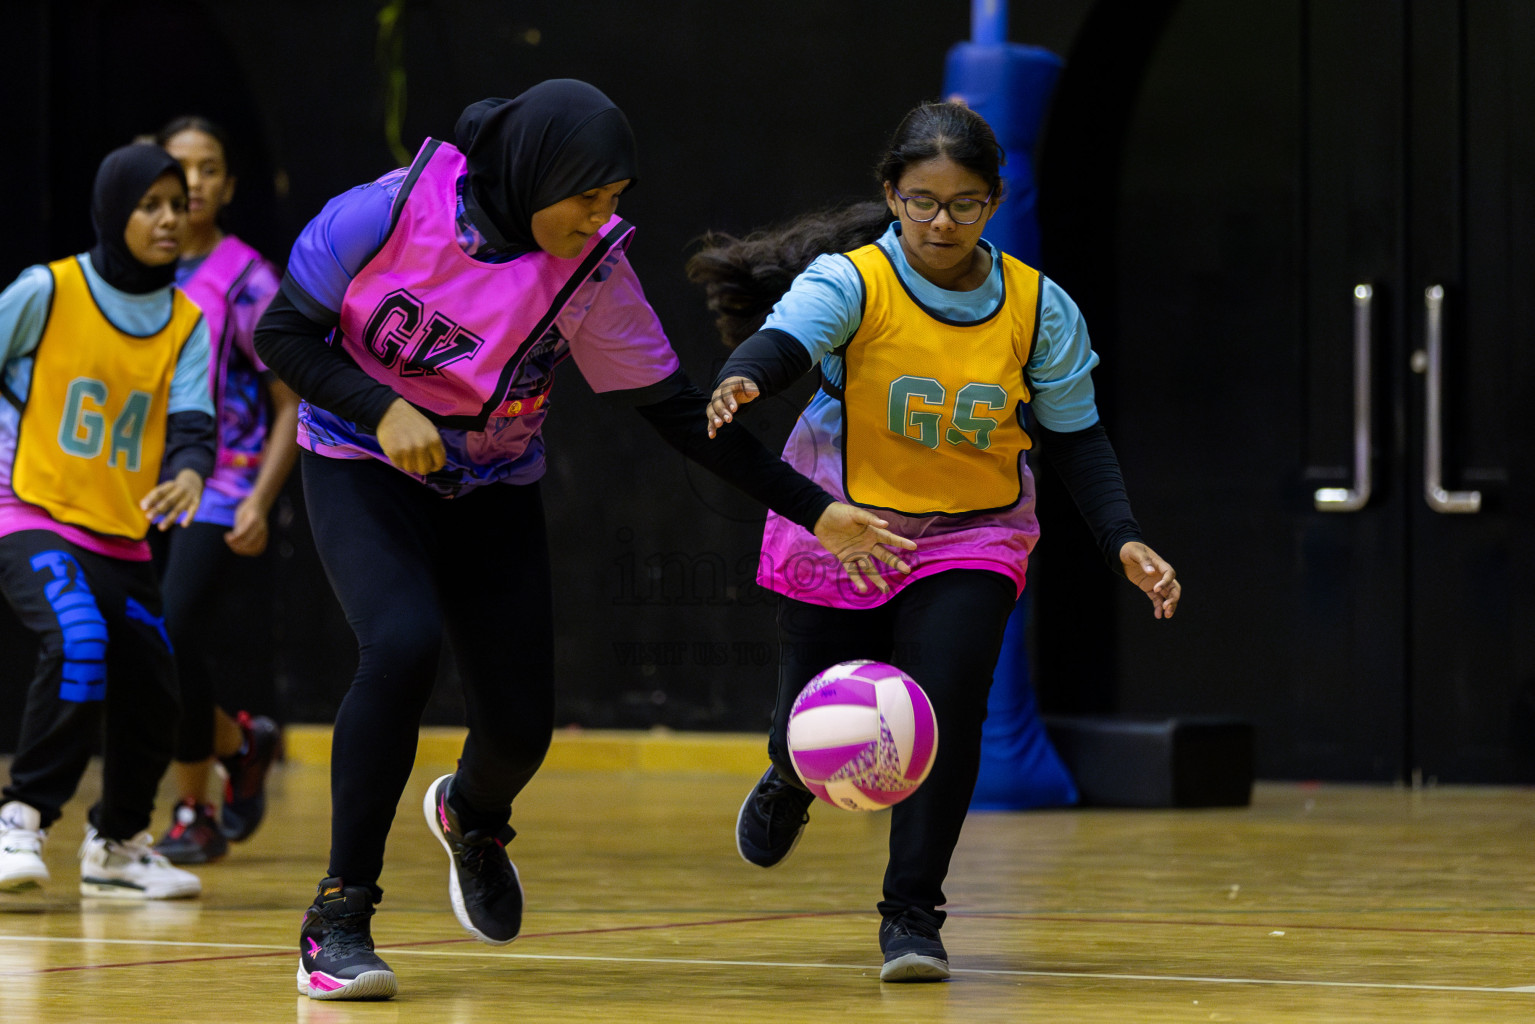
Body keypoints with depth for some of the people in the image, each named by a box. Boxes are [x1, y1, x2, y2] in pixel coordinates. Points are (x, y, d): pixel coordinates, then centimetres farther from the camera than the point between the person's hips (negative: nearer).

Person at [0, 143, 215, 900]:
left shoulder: (185, 322, 5)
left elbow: (192, 418, -5)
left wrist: (189, 471, -26)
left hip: (123, 536, 6)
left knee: (152, 691, 8)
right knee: (78, 642, -30)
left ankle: (118, 847, 31)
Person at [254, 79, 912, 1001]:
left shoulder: (593, 269, -16)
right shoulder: (390, 212, -23)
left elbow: (676, 409, -10)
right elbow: (283, 333, -12)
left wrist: (813, 510, -13)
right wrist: (382, 408, -28)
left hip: (493, 491, 3)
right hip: (363, 467, -3)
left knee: (520, 725, -2)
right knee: (403, 644, -30)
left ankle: (473, 818, 40)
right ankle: (340, 917, -18)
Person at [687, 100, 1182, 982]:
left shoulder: (1038, 307, -9)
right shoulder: (850, 281, -19)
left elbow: (1075, 435, 0)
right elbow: (785, 337, -39)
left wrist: (1124, 541, -11)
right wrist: (742, 382, -62)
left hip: (970, 539, 1)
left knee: (946, 711, -20)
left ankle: (913, 913, -4)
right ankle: (791, 781, 49)